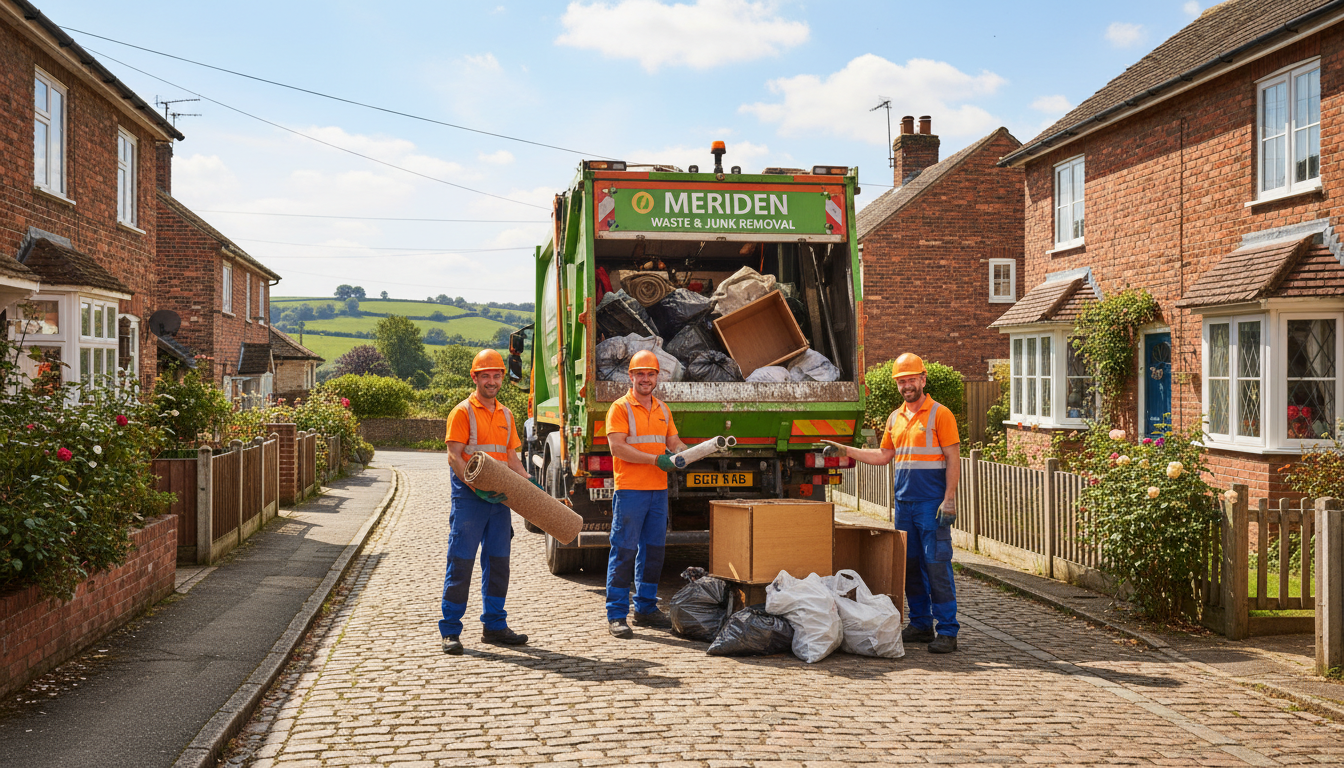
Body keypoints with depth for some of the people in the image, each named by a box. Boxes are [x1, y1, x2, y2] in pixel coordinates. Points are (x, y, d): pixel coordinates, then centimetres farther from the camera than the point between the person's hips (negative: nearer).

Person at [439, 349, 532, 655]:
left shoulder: (506, 414, 15)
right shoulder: (463, 412, -4)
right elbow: (454, 458, -11)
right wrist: (476, 487, -22)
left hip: (500, 499, 6)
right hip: (469, 499, -6)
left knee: (498, 563, 10)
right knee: (461, 563, -3)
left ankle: (494, 626, 20)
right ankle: (450, 631, 4)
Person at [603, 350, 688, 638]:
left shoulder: (662, 409, 17)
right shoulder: (620, 408, -4)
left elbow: (674, 441, 18)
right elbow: (617, 446, -14)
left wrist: (681, 454, -6)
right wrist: (656, 459, -20)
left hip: (658, 490, 7)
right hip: (630, 490, -7)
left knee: (653, 550, 12)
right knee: (624, 552, -5)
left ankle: (646, 608, 24)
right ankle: (616, 615, -1)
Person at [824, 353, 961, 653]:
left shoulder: (939, 414, -4)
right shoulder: (895, 418, 15)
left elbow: (953, 459, -8)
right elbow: (884, 456, 22)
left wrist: (949, 499, -16)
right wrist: (845, 450, 15)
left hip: (932, 503, -7)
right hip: (904, 503, 7)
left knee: (936, 565, -8)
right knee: (910, 566, 9)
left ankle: (947, 631, -3)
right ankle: (921, 625, 18)